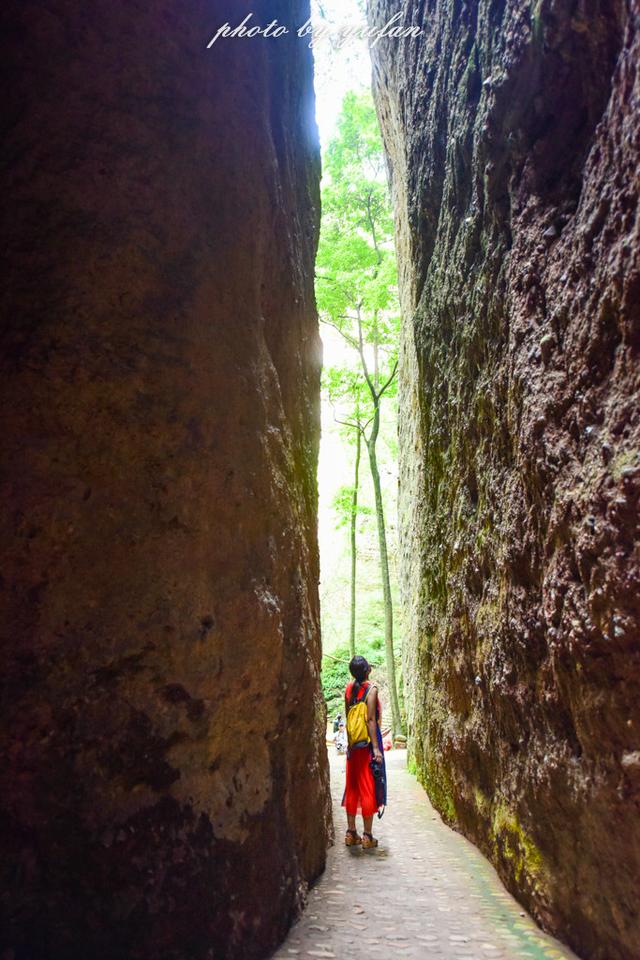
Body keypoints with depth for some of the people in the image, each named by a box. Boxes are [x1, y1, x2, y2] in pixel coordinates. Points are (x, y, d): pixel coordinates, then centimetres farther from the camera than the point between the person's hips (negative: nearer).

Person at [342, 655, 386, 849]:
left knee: (352, 787, 13)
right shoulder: (371, 689, -14)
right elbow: (371, 720, -18)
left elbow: (347, 716, 9)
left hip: (353, 743, 6)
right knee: (368, 789, 2)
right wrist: (376, 747, -17)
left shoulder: (349, 688, 3)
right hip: (367, 743, -6)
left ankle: (351, 833, 19)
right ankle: (367, 836, 7)